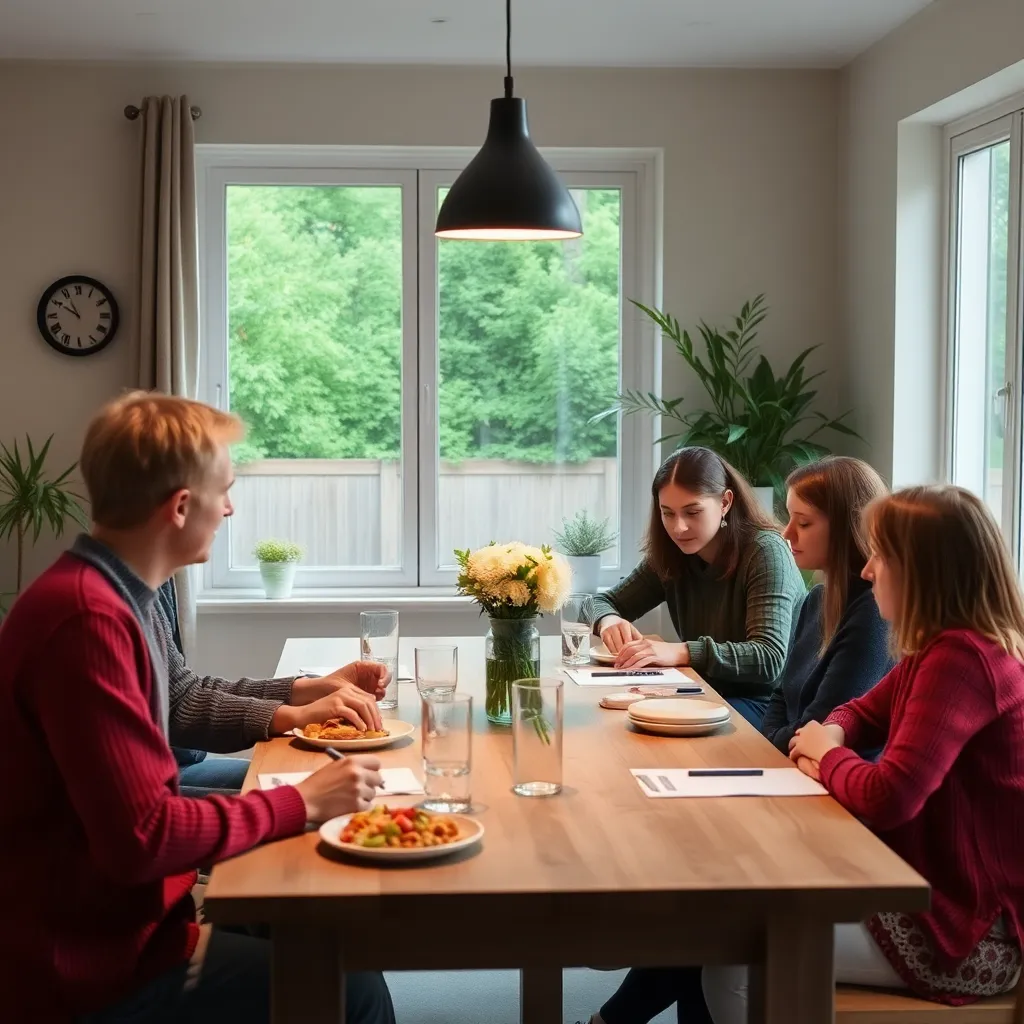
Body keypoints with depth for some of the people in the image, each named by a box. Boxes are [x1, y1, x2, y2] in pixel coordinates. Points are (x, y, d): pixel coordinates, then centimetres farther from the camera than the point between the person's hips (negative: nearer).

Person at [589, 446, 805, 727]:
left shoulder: (764, 552, -17)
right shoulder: (670, 555, 2)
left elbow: (769, 658, -27)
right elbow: (603, 603, 11)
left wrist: (681, 652, -38)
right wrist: (609, 620, -15)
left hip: (767, 703, -5)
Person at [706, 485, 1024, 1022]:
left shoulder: (963, 659, -25)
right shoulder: (943, 649, 7)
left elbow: (887, 798, -32)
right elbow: (862, 713, 22)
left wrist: (827, 756, -9)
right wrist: (828, 740, -3)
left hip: (966, 932, -10)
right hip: (929, 891, 10)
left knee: (733, 958, -10)